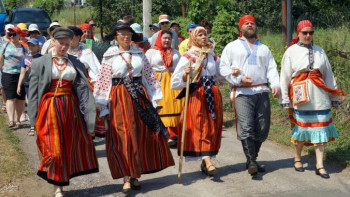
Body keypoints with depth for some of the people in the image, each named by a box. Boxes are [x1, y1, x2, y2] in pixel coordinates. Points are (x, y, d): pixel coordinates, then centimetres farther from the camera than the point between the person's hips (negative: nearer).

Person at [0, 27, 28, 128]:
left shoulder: (24, 48, 7)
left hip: (21, 75, 1)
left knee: (20, 99, 3)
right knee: (10, 98, -8)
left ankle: (17, 120, 16)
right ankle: (11, 120, -14)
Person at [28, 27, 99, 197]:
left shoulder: (76, 63, 7)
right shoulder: (40, 63, 1)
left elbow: (83, 88, 0)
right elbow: (33, 91, 0)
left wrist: (88, 113, -8)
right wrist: (34, 117, -6)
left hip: (70, 108, 3)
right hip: (49, 108, -3)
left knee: (69, 146, 8)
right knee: (54, 149, -5)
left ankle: (62, 180, 24)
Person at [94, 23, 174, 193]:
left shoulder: (139, 54, 8)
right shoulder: (110, 56, 0)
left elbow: (149, 76, 10)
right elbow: (103, 81, 0)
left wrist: (154, 98, 6)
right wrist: (104, 105, -3)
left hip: (140, 96, 3)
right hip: (119, 99, -3)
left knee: (142, 136, 4)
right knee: (122, 138, -6)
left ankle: (135, 175, 16)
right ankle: (126, 177, 0)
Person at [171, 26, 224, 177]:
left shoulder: (213, 56, 14)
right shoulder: (187, 57, 1)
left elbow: (220, 75, 23)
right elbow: (175, 82, -4)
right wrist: (185, 74, -24)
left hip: (213, 95, 5)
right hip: (196, 96, -4)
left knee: (213, 127, 4)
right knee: (201, 127, -11)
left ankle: (204, 161, 12)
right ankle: (207, 160, -18)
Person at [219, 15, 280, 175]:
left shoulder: (264, 48, 23)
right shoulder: (232, 46, 12)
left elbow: (272, 68, 14)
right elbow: (224, 67, 4)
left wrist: (275, 84, -5)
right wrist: (239, 79, -11)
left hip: (262, 92, 4)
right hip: (242, 93, -4)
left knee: (262, 129, 2)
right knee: (246, 128, -16)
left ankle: (252, 159, 16)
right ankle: (251, 162, -16)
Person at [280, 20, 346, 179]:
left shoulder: (319, 51, 11)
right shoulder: (291, 51, 2)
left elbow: (328, 75, 13)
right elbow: (285, 77, 1)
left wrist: (334, 97, 12)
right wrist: (285, 99, -3)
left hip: (320, 97, 3)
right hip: (301, 98, -3)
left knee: (321, 129, 0)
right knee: (302, 128, 4)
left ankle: (320, 165, 4)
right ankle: (297, 158, 27)